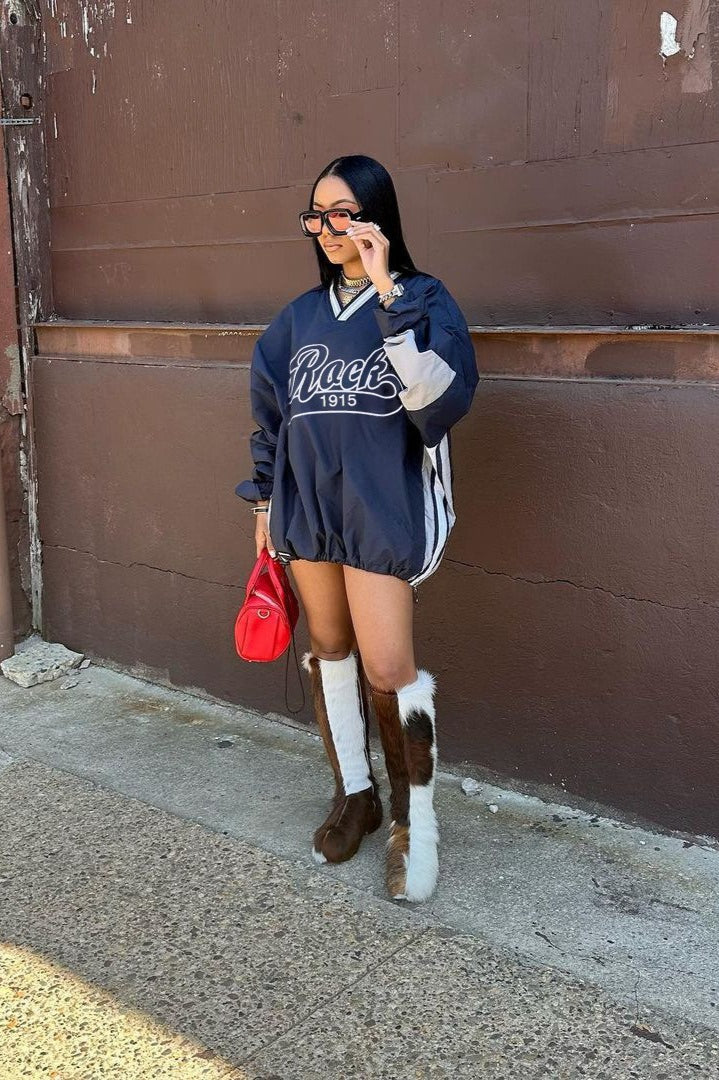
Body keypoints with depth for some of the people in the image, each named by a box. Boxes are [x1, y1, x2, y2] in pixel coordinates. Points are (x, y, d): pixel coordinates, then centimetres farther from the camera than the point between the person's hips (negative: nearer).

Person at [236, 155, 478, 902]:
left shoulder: (422, 299, -4)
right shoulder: (302, 316, 10)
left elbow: (443, 397, -21)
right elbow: (270, 412, 17)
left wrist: (388, 293, -23)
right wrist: (265, 500, 16)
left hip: (382, 510, -5)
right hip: (307, 507, 5)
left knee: (387, 668, -8)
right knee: (329, 651, 13)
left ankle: (415, 819, 12)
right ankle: (354, 792, 30)